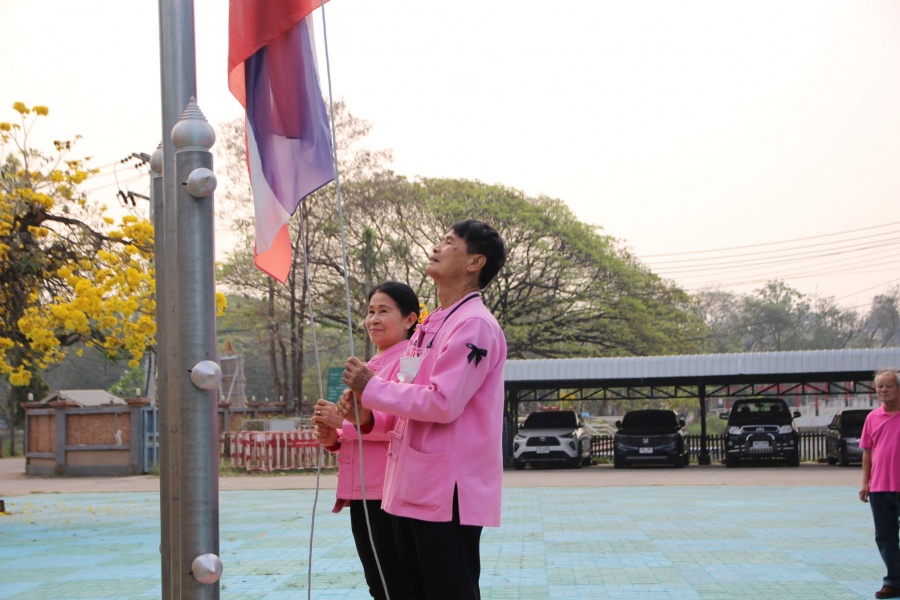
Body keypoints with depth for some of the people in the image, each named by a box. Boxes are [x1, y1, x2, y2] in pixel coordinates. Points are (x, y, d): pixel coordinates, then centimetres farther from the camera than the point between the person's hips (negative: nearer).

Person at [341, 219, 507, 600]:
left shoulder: (474, 325, -13)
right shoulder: (432, 325, 18)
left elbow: (443, 403, -21)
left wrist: (372, 388, -13)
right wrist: (368, 412, 3)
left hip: (449, 492, -10)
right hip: (413, 489, 10)